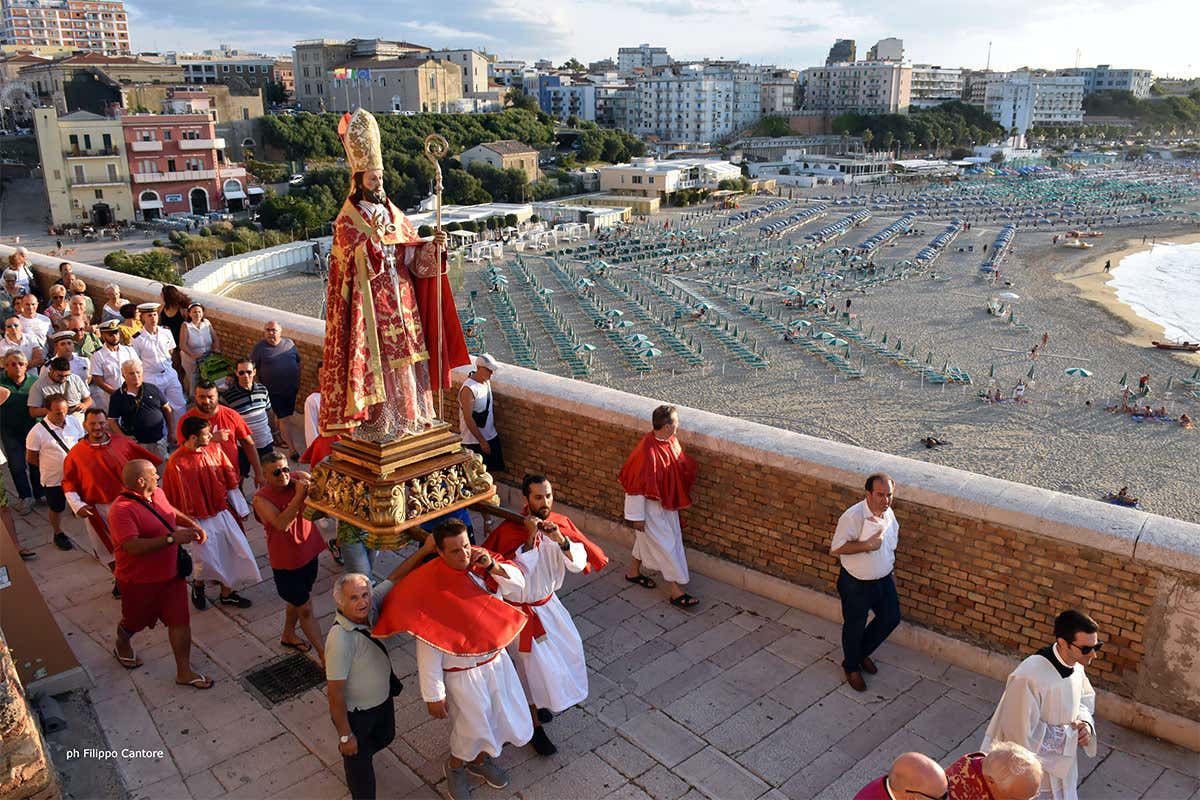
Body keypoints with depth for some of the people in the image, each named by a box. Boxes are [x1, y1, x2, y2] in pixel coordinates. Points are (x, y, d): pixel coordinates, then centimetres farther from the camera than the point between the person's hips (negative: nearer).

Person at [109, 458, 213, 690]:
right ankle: (122, 646, 54)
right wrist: (172, 538, -38)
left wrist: (192, 524, 6)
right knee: (135, 621, 20)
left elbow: (170, 511, 22)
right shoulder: (121, 510, -28)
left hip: (171, 573, 6)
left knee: (180, 620, 5)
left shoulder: (157, 493, -1)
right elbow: (133, 547, -36)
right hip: (140, 581, -6)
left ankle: (184, 671, 16)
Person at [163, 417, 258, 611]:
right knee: (207, 558, -5)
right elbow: (173, 498, -10)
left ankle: (227, 593, 26)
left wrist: (241, 508, 10)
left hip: (222, 512, 5)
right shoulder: (176, 463, -19)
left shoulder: (214, 451, -4)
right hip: (199, 519, -5)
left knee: (237, 549, 6)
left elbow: (231, 481, 5)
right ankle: (197, 585, 30)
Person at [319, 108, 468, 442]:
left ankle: (409, 414, 20)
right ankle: (376, 422, 4)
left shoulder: (393, 214, 13)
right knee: (374, 359, -4)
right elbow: (357, 262, -16)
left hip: (401, 301, 6)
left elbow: (414, 257, 8)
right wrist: (374, 240, -32)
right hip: (369, 305, -5)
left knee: (404, 356, 9)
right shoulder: (347, 220, -4)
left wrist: (433, 246, -11)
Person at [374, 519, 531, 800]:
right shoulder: (431, 588, -28)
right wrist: (433, 695, -16)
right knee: (472, 730, 15)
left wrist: (492, 566, -23)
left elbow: (518, 584, -5)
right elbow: (428, 649, -22)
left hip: (496, 659, 6)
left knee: (506, 716, 23)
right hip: (463, 673, -6)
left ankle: (479, 759, 53)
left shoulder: (480, 563, -12)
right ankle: (455, 767, 49)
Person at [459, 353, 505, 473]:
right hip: (475, 440, -8)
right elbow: (468, 418, -24)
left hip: (491, 436, 8)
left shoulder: (486, 381, 2)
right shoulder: (468, 389, -24)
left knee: (494, 469, 15)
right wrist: (482, 441, -21)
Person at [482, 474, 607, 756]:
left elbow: (579, 563, -15)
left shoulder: (560, 524, -9)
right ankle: (535, 724, 28)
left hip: (548, 603, 6)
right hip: (521, 610, -6)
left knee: (569, 647, 19)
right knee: (533, 665, 4)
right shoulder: (509, 531, -25)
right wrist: (531, 539, -34)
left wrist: (561, 540, -32)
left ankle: (543, 701, 46)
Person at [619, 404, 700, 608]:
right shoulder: (647, 451, -31)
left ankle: (633, 572, 44)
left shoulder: (671, 441, -5)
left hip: (666, 501, 8)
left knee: (645, 539, 24)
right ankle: (676, 592, 10)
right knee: (665, 544, -1)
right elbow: (638, 485, -25)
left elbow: (682, 465, 12)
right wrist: (637, 516, -19)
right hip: (650, 505, -8)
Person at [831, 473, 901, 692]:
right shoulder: (853, 516, -28)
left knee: (891, 618, 17)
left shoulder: (889, 514, -4)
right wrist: (867, 544, -33)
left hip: (883, 579, 7)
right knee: (854, 627, 10)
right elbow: (836, 548, -27)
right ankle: (851, 667, 36)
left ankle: (863, 652, 41)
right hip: (856, 583, -6)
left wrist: (890, 571, 19)